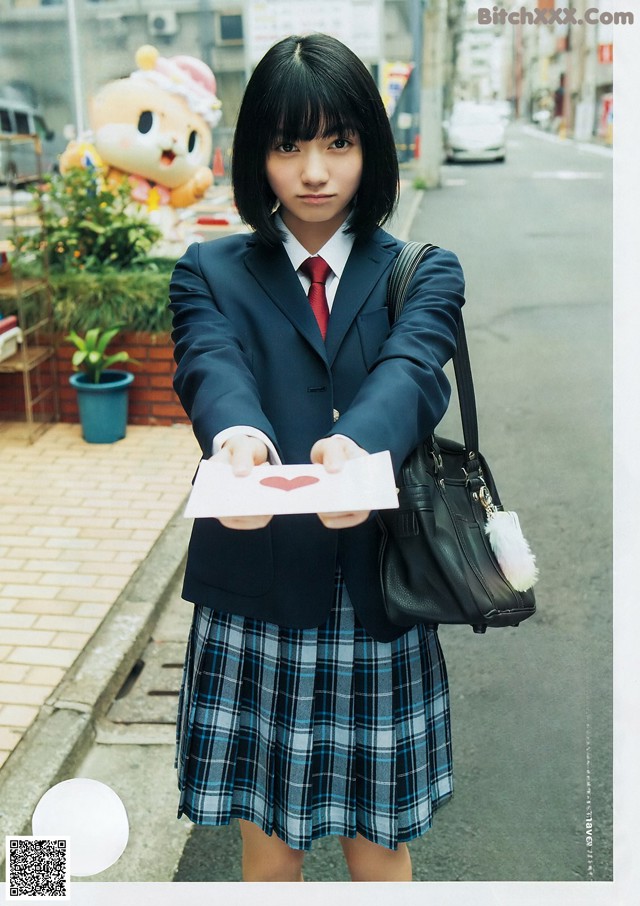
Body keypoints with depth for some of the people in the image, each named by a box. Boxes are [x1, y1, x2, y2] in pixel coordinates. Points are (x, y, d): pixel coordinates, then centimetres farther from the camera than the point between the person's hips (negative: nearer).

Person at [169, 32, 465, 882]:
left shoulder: (424, 272, 4)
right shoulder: (211, 272, 4)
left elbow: (412, 370, -16)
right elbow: (211, 367, -16)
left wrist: (356, 445, -39)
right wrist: (235, 437, -40)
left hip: (379, 602, 0)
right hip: (255, 598, 0)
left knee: (380, 846, 16)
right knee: (268, 848, 16)